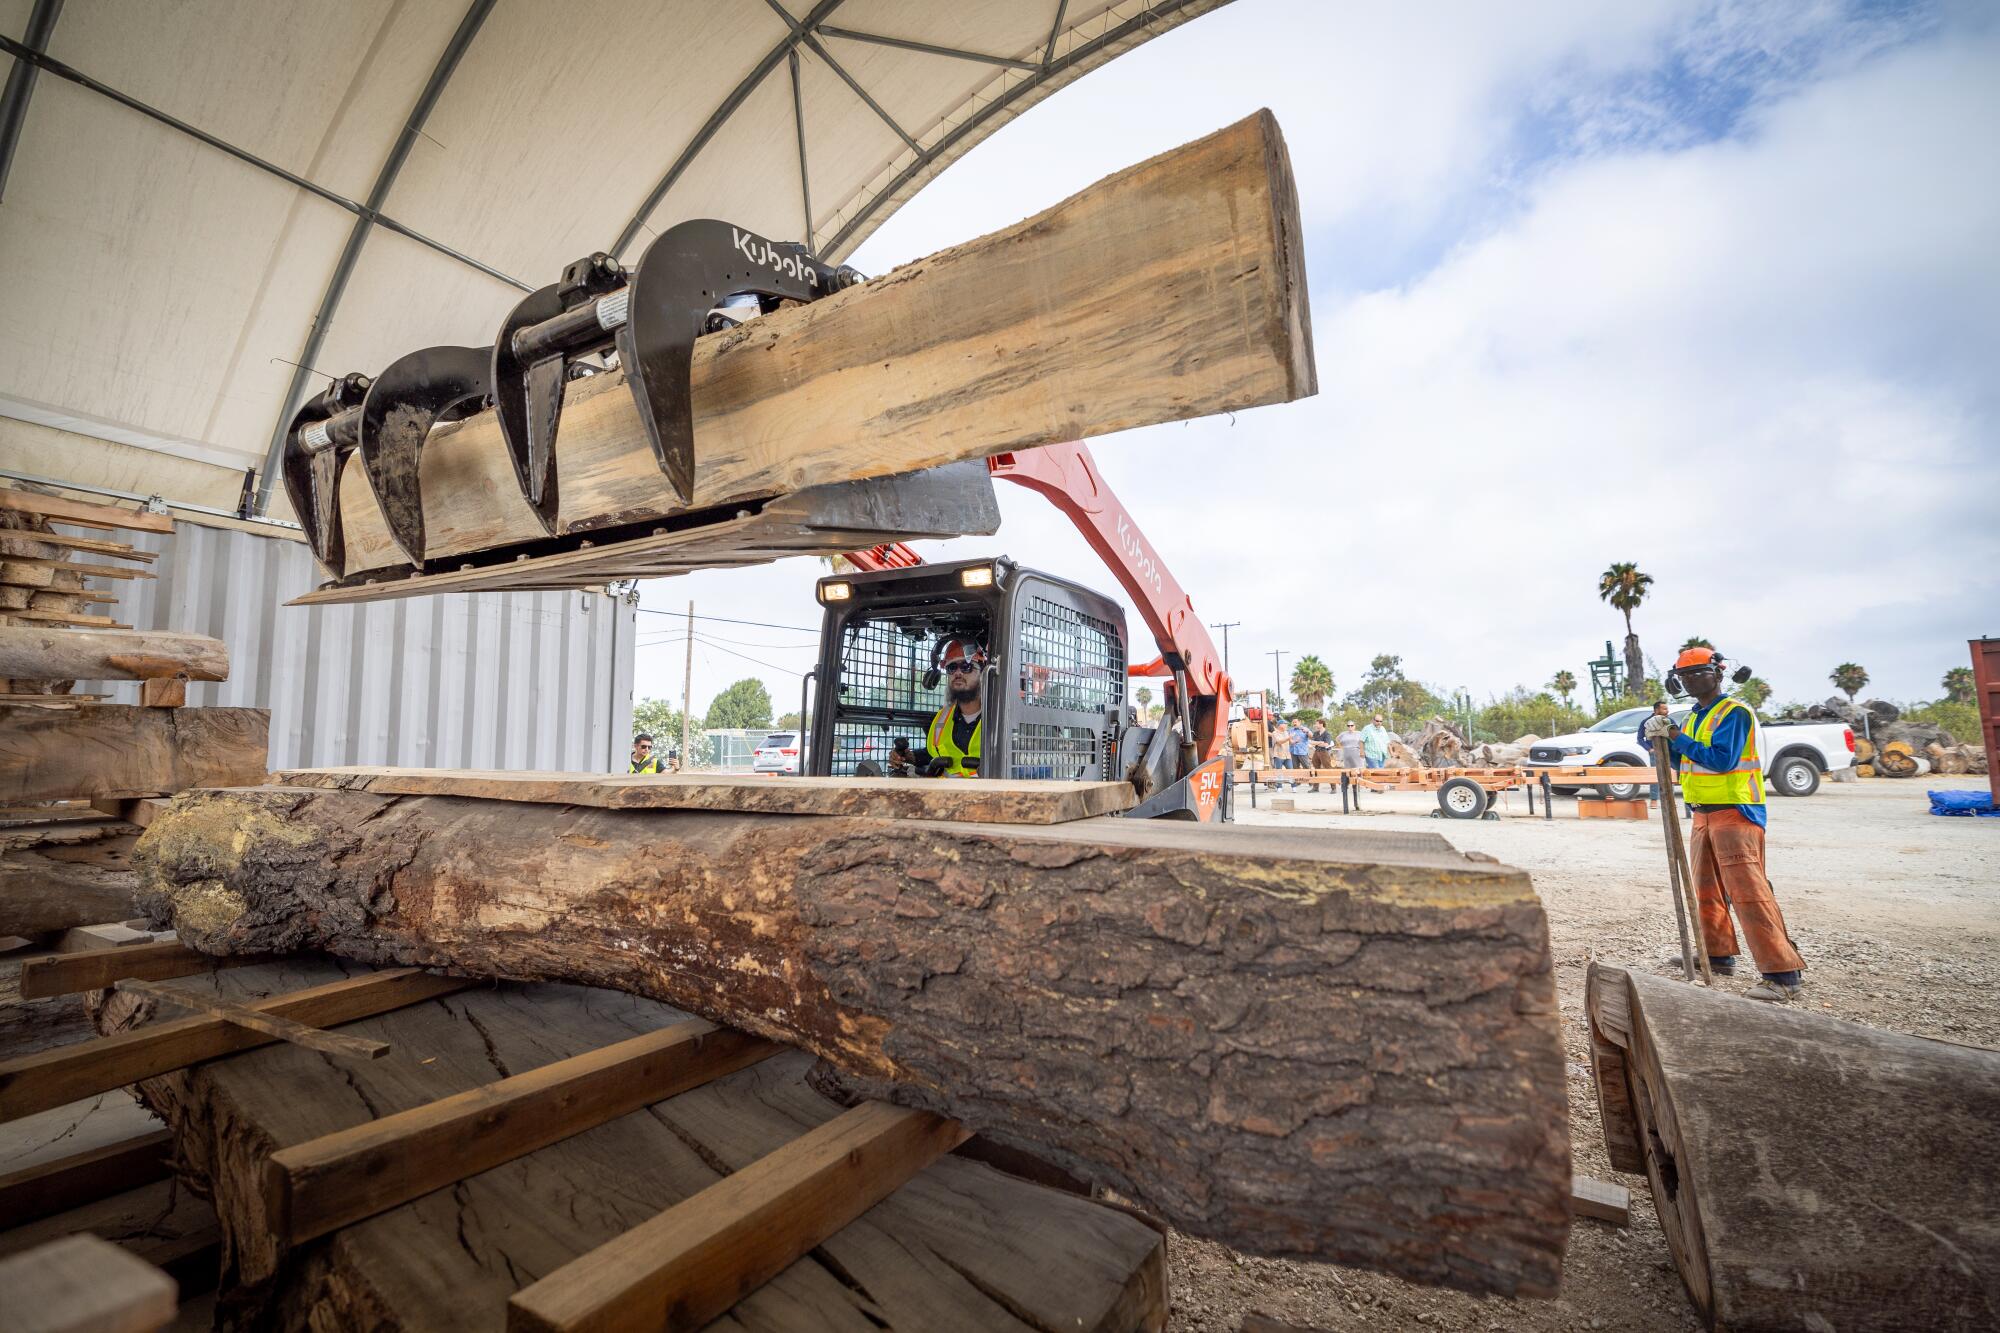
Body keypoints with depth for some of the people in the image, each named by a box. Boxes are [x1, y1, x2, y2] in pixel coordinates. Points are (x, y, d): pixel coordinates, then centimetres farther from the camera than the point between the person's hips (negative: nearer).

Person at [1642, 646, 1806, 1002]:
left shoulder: (1734, 712, -11)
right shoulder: (1694, 716, 15)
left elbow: (1722, 759, -22)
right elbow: (1676, 755, 13)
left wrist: (1677, 737, -21)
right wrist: (1657, 732, -6)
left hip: (1735, 812, -9)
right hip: (1703, 813, 9)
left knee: (1748, 892, -14)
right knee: (1706, 889, 15)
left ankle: (1784, 975, -13)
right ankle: (1718, 955, 27)